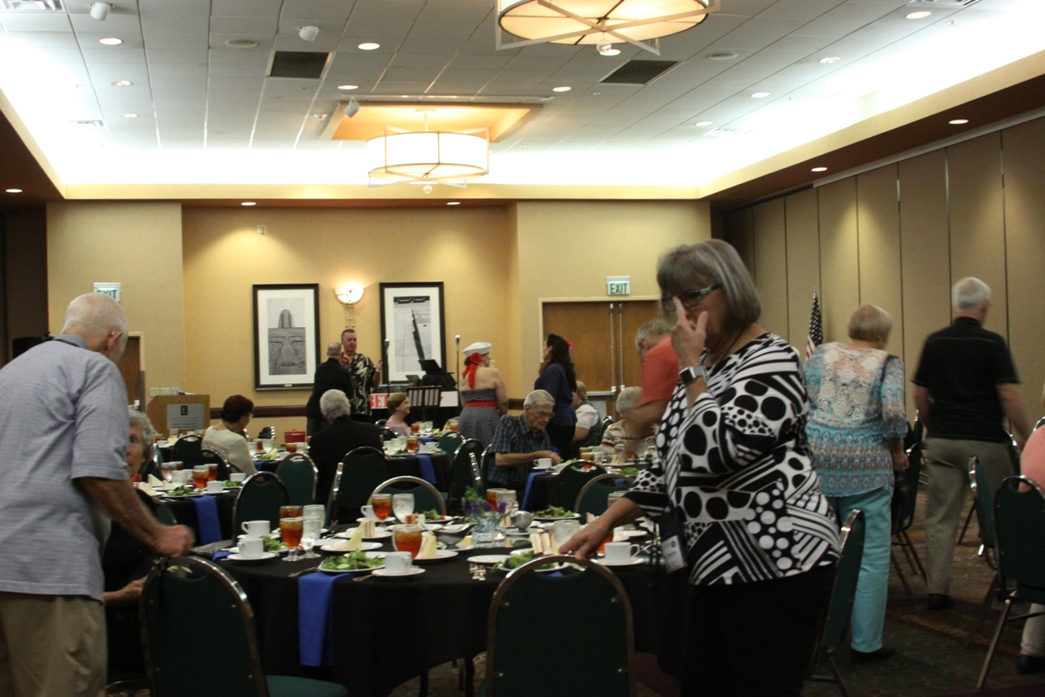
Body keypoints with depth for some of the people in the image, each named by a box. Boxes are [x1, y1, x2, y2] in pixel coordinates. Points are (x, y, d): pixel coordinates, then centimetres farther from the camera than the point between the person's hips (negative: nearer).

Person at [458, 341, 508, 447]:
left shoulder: (463, 375, 12)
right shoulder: (492, 373, -4)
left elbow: (463, 402, 12)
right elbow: (503, 402, -3)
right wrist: (502, 417, 13)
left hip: (465, 416, 5)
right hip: (486, 416, -5)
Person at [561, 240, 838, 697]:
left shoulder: (771, 361, -11)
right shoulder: (707, 364, 15)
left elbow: (713, 449, -26)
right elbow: (670, 463, 18)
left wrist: (690, 365, -17)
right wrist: (605, 523, 11)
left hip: (776, 561, -9)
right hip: (723, 565, 9)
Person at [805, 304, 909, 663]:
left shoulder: (822, 353, 10)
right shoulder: (888, 363, 1)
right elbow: (893, 412, -14)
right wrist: (897, 452, 0)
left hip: (815, 458, 4)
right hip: (864, 466, -4)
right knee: (871, 557, 5)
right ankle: (865, 644, 9)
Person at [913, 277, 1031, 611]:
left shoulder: (934, 342, 4)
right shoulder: (992, 343, -9)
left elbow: (920, 395, 7)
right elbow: (1009, 396, -13)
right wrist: (1023, 436, -1)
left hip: (941, 441, 3)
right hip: (984, 440, -3)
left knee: (940, 517, 5)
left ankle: (937, 590, 4)